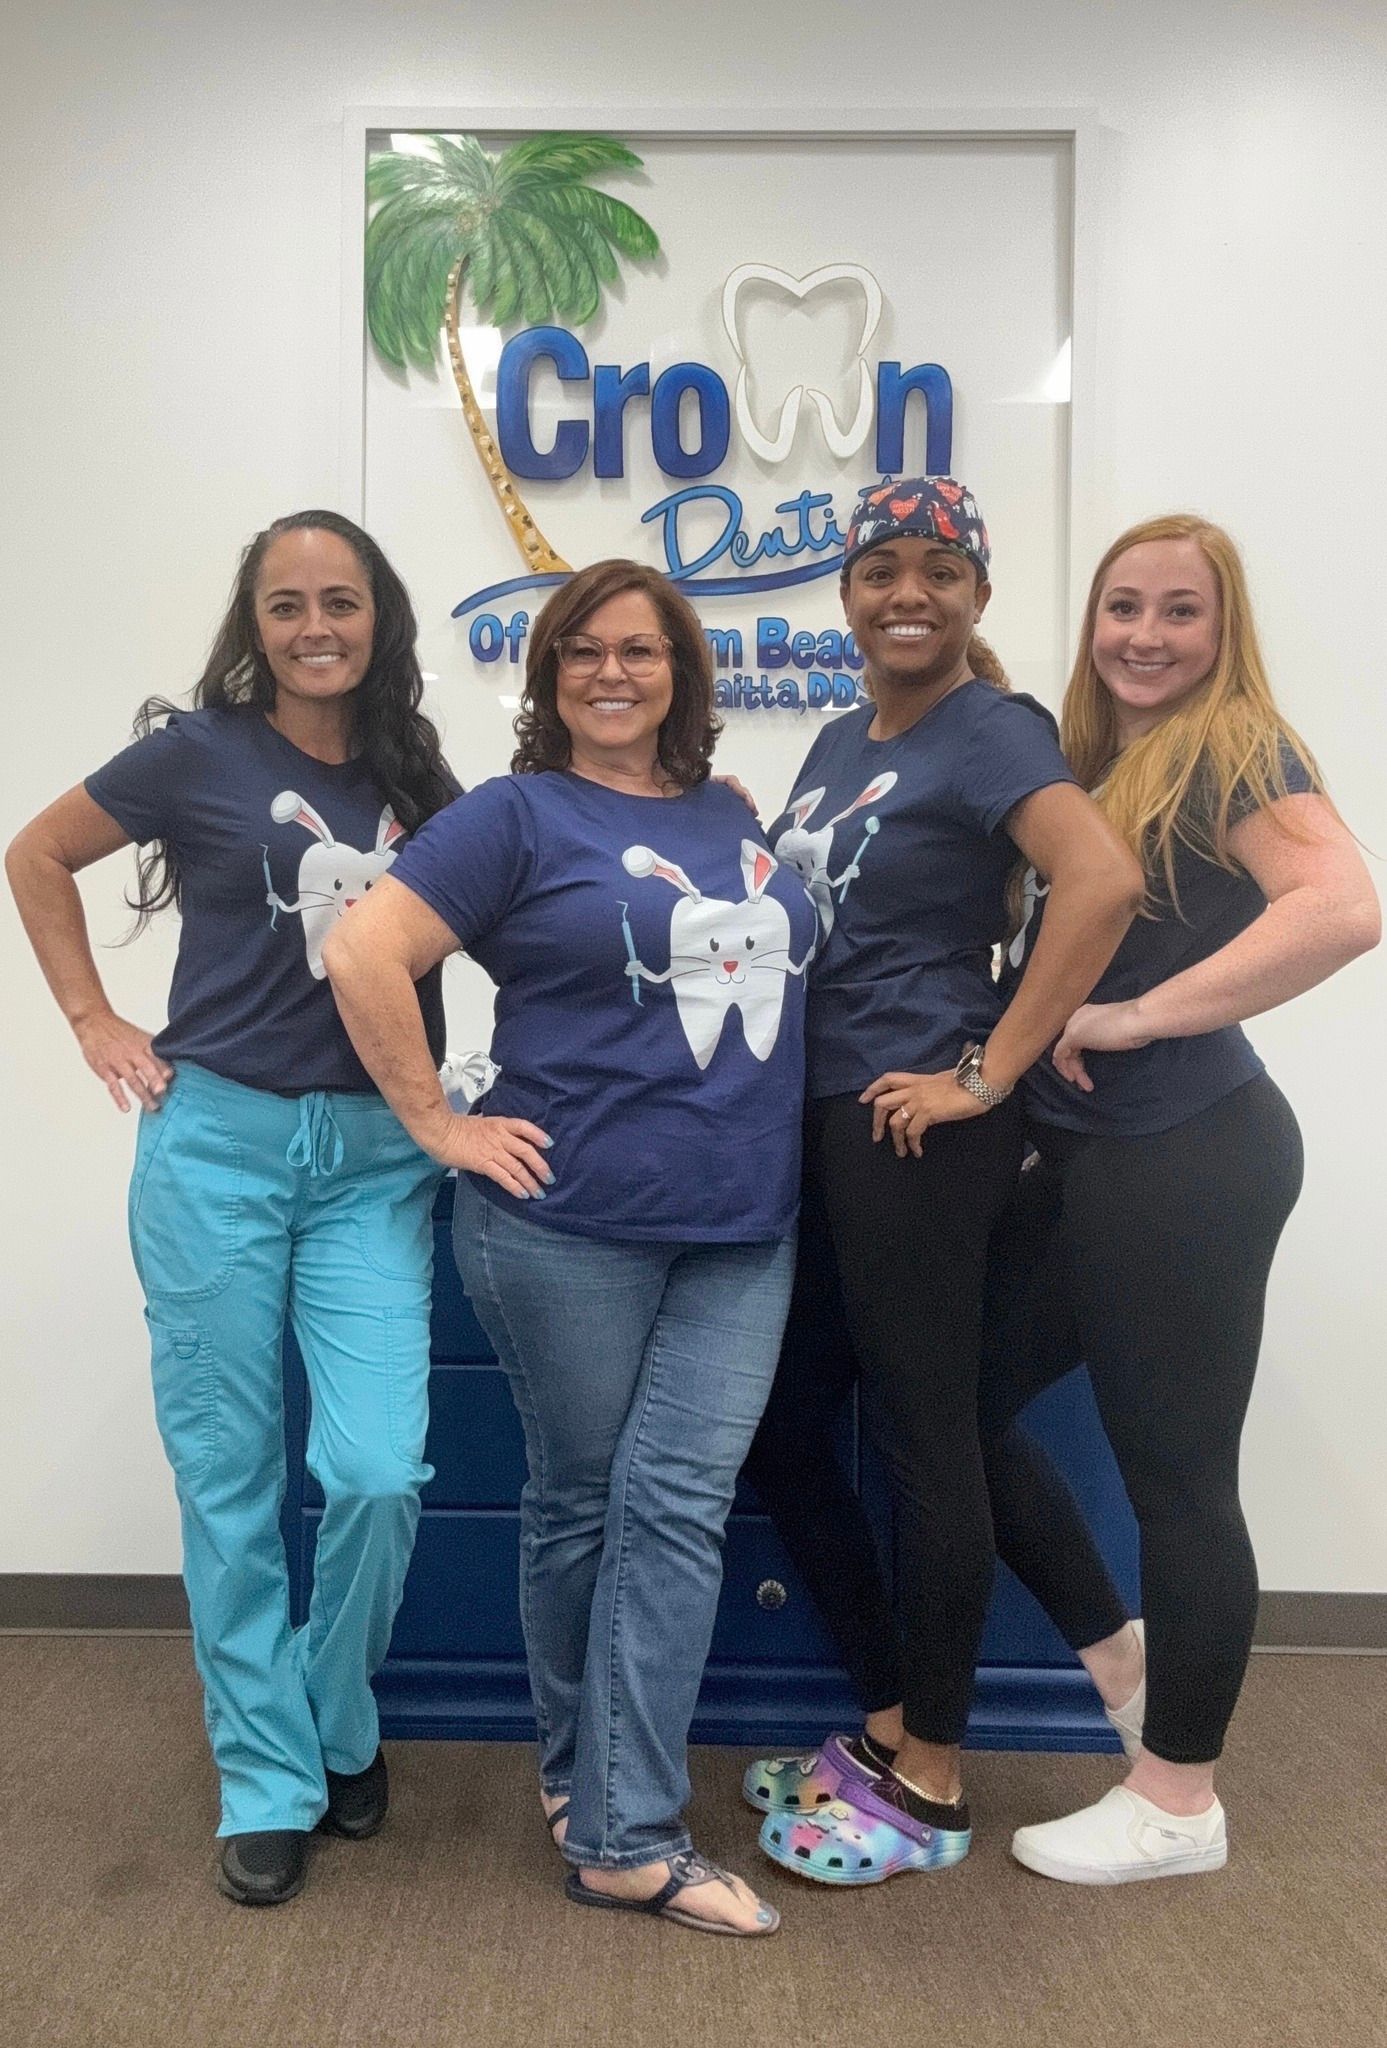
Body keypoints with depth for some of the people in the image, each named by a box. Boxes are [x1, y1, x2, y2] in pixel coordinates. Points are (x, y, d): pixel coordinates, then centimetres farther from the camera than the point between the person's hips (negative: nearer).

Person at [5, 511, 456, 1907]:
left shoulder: (414, 779, 8)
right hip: (217, 1140, -2)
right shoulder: (200, 751, -1)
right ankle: (267, 1779, 23)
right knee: (230, 1476, 5)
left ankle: (341, 1727, 23)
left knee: (376, 1471, -6)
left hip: (374, 1156, 2)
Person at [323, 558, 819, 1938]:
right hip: (572, 1223, -4)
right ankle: (577, 1764, 33)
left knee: (677, 1503, 1)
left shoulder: (729, 814, 13)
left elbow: (784, 967, 27)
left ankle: (625, 1836, 10)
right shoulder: (518, 815, -3)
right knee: (578, 1503, 10)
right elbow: (363, 954, -11)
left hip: (743, 1226, 4)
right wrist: (441, 1127, -12)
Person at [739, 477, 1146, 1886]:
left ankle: (929, 1785, 20)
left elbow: (1105, 879, -26)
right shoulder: (839, 742, 16)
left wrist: (988, 1072, -22)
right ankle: (889, 1720, 31)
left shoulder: (988, 731, -9)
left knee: (923, 1438, 2)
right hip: (813, 1126, 9)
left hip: (913, 1136, -9)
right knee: (778, 1426, 13)